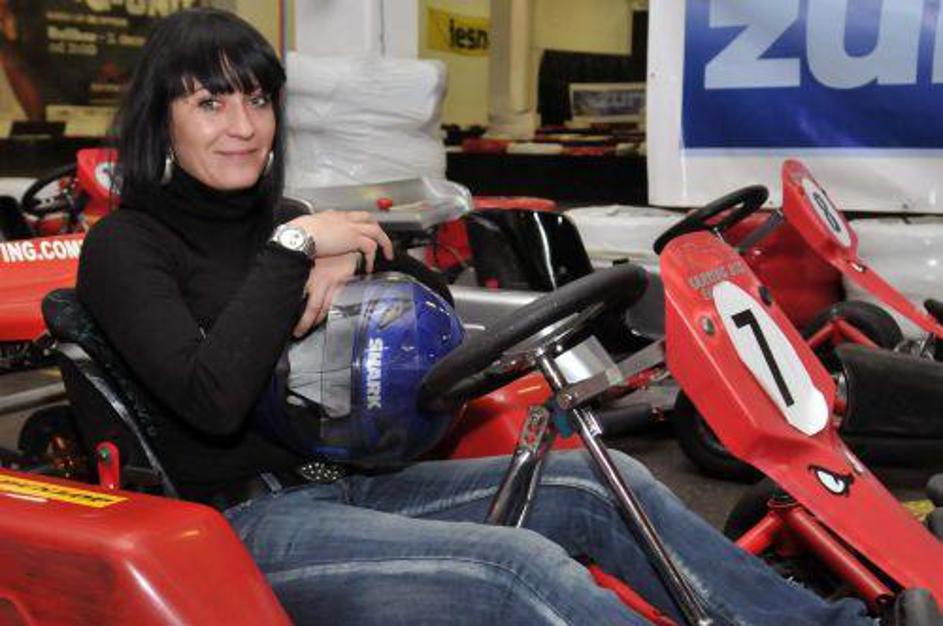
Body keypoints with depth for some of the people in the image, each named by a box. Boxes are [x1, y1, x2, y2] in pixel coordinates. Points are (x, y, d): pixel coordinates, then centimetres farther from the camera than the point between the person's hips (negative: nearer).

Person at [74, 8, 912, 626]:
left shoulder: (271, 218, 12)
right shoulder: (125, 247, -7)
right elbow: (213, 399, -25)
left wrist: (353, 265, -7)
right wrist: (293, 251, -20)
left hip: (345, 484, 7)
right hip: (251, 519, -7)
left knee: (604, 485, -6)